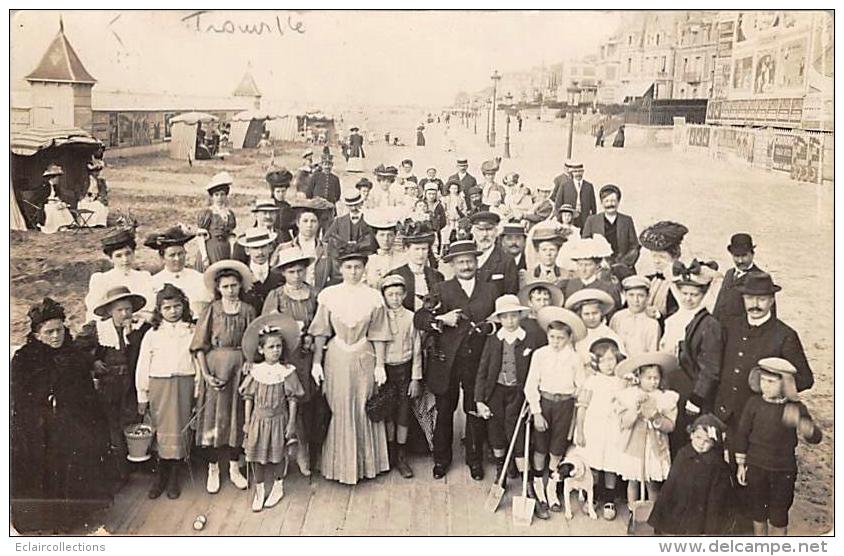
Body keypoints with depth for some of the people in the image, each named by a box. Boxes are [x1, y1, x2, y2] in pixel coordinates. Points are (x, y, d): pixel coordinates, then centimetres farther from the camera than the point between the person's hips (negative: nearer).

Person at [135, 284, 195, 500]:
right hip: (159, 385, 0)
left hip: (185, 384, 0)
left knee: (180, 430, 2)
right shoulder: (152, 335, 4)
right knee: (161, 430, 2)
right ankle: (161, 476, 15)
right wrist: (142, 396, 5)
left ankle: (174, 477, 15)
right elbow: (142, 367, 6)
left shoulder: (192, 332, 5)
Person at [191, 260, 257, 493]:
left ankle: (234, 468, 22)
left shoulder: (248, 310, 4)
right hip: (215, 367, -1)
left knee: (237, 417, 8)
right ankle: (213, 470, 16)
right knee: (214, 417, 3)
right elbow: (199, 345, -3)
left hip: (240, 368, 1)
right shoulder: (212, 310, -1)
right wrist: (205, 374, -11)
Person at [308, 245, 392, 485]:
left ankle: (365, 463, 23)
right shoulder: (328, 295, -2)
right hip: (336, 358, 0)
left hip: (364, 358, 0)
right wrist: (316, 362, -2)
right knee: (337, 410, 7)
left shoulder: (373, 297, -2)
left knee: (364, 409, 8)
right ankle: (339, 464, 21)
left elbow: (378, 335, 1)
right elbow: (320, 332, 1)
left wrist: (380, 365, -2)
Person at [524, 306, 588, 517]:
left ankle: (551, 490, 27)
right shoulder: (540, 354, -5)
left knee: (557, 449, 9)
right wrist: (536, 412, -9)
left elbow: (582, 387, 6)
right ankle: (538, 490, 19)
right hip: (543, 401, -1)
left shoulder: (574, 358, -3)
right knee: (540, 448, 4)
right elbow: (531, 385, -5)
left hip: (565, 404, 1)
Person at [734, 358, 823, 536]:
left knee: (778, 519, 9)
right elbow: (742, 434, 1)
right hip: (756, 468, 1)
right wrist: (741, 464, 3)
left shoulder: (796, 408, -10)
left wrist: (799, 421, -39)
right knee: (758, 515, 15)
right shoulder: (754, 403, -7)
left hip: (784, 471, -1)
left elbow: (815, 437, -18)